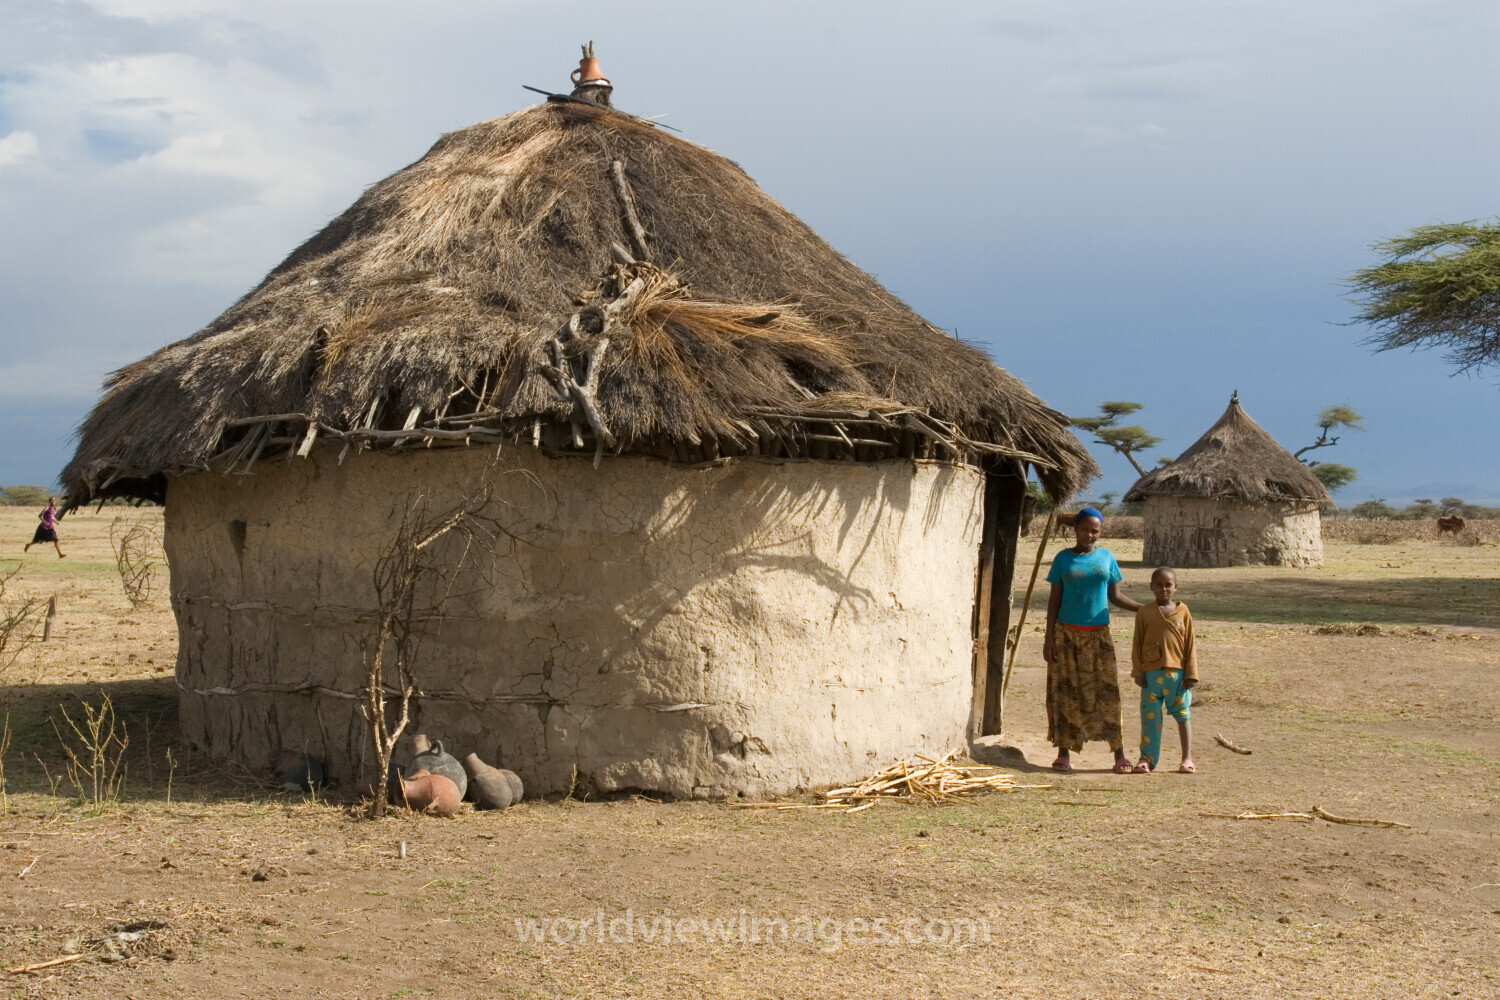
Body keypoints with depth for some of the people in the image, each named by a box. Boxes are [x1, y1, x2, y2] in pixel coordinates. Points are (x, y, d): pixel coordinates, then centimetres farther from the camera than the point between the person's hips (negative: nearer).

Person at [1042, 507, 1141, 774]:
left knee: (1106, 690, -3)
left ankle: (1119, 753, 0)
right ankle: (1064, 753, 5)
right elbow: (1054, 600, 4)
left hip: (1098, 634, 1)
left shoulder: (1106, 557, 7)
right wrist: (1049, 637, -2)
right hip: (1067, 632, -1)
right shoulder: (1063, 559, 3)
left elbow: (1114, 596, 11)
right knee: (1066, 692, -1)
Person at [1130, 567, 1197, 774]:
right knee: (1150, 717, 3)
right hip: (1151, 673, 0)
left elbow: (1190, 645, 4)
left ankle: (1187, 759, 14)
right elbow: (1137, 644, 4)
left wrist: (1191, 673, -1)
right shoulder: (1144, 613, 2)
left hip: (1178, 673, 0)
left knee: (1182, 715, 7)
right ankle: (1147, 758, 8)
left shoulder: (1183, 612, 3)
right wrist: (1137, 672, -3)